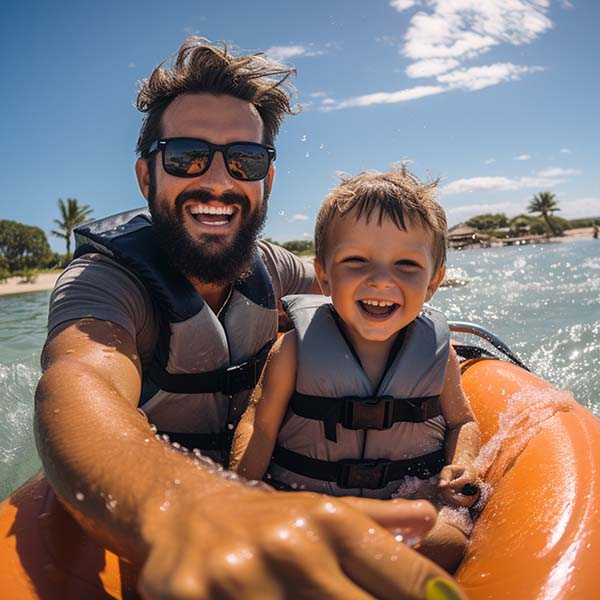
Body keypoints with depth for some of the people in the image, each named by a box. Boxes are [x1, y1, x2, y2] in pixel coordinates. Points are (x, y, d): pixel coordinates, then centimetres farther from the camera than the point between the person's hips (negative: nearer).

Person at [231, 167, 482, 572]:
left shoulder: (437, 354, -6)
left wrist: (461, 464, -11)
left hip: (409, 504, 2)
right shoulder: (294, 351, -12)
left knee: (450, 544, -26)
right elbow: (261, 427, -4)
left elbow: (462, 421, 9)